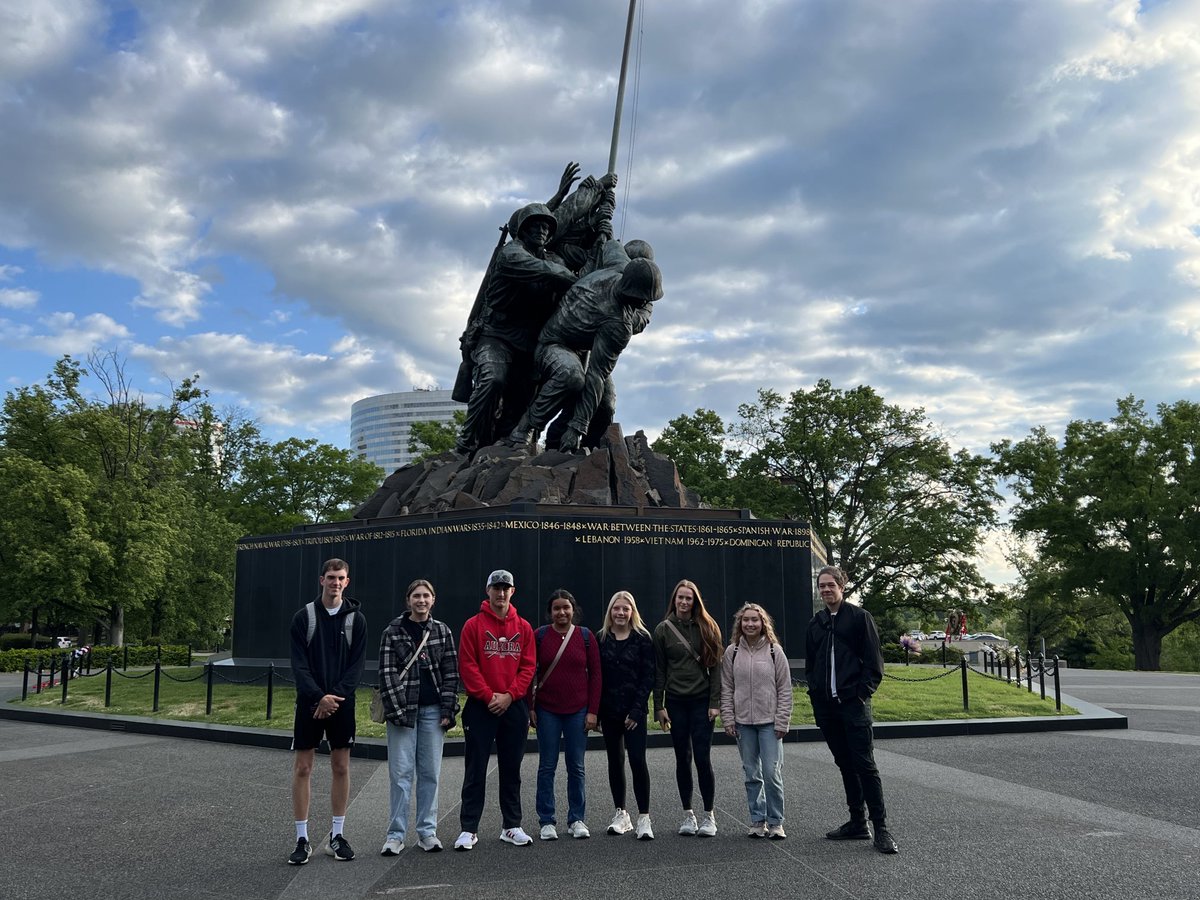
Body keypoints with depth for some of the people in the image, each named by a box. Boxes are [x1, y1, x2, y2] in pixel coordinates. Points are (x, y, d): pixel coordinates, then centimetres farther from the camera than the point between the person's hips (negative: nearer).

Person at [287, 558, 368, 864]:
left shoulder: (356, 619, 2)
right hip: (309, 702, -1)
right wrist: (318, 697, -17)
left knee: (341, 767, 7)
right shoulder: (304, 616, -1)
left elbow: (357, 665, -2)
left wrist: (336, 696, -14)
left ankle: (337, 835, 18)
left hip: (342, 703, 1)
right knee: (302, 768, 1)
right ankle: (302, 839, 10)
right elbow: (299, 664, -6)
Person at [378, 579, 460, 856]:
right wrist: (396, 710, -12)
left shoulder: (442, 631, 7)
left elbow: (451, 672, 6)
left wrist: (448, 710, -2)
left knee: (430, 772, 7)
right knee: (401, 773, -1)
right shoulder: (393, 632, 0)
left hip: (433, 710, 2)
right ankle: (396, 834, 7)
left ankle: (427, 831, 15)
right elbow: (387, 673, -5)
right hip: (403, 710, -2)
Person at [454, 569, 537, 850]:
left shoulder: (524, 628, 7)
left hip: (513, 706, 3)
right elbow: (467, 665, -6)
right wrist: (488, 696, -13)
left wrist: (509, 695, -9)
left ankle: (512, 826, 20)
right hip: (480, 707, -3)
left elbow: (528, 666, 3)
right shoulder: (473, 625, -1)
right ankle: (469, 829, 8)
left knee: (511, 769, 10)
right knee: (475, 770, 1)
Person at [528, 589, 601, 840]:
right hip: (547, 711, 0)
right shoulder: (540, 636, 0)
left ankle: (577, 820, 16)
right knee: (547, 766, 3)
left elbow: (595, 675, 2)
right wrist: (530, 708, -3)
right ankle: (547, 821, 11)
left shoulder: (586, 636, 2)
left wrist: (593, 711, -3)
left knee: (576, 767, 6)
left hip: (578, 711, 1)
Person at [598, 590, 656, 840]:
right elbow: (595, 676, 5)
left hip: (634, 710, -3)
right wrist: (595, 711, -2)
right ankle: (621, 814, 20)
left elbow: (648, 677, -4)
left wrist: (637, 709, -11)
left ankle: (644, 818, -4)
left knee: (638, 760, -10)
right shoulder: (601, 639, 5)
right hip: (609, 711, 3)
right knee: (615, 761, 10)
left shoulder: (642, 639, -1)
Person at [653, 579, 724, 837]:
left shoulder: (707, 628, 2)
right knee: (683, 759, 8)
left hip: (701, 701, -1)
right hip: (676, 702, 1)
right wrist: (659, 706, 0)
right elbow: (659, 671, 4)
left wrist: (715, 702, -6)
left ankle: (709, 815, 8)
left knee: (702, 758, -4)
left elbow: (715, 667, 1)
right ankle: (688, 814, 18)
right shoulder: (663, 630, 3)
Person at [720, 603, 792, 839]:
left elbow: (785, 689, -1)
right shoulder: (732, 653, 4)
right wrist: (728, 719, 1)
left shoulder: (774, 651, -2)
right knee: (752, 774, 9)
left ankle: (775, 822, 8)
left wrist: (782, 722, -5)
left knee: (772, 773, -4)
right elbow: (726, 689, 7)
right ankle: (757, 820, 19)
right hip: (743, 722, 2)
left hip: (769, 722, -2)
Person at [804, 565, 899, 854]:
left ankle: (881, 828, -5)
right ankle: (858, 822, 19)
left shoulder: (859, 617, -1)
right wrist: (815, 694, 8)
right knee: (845, 764, 11)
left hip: (853, 703, -6)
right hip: (826, 706, 6)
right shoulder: (815, 624, 15)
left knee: (864, 763, -8)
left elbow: (874, 661, -4)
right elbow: (809, 665, 20)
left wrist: (863, 692, -10)